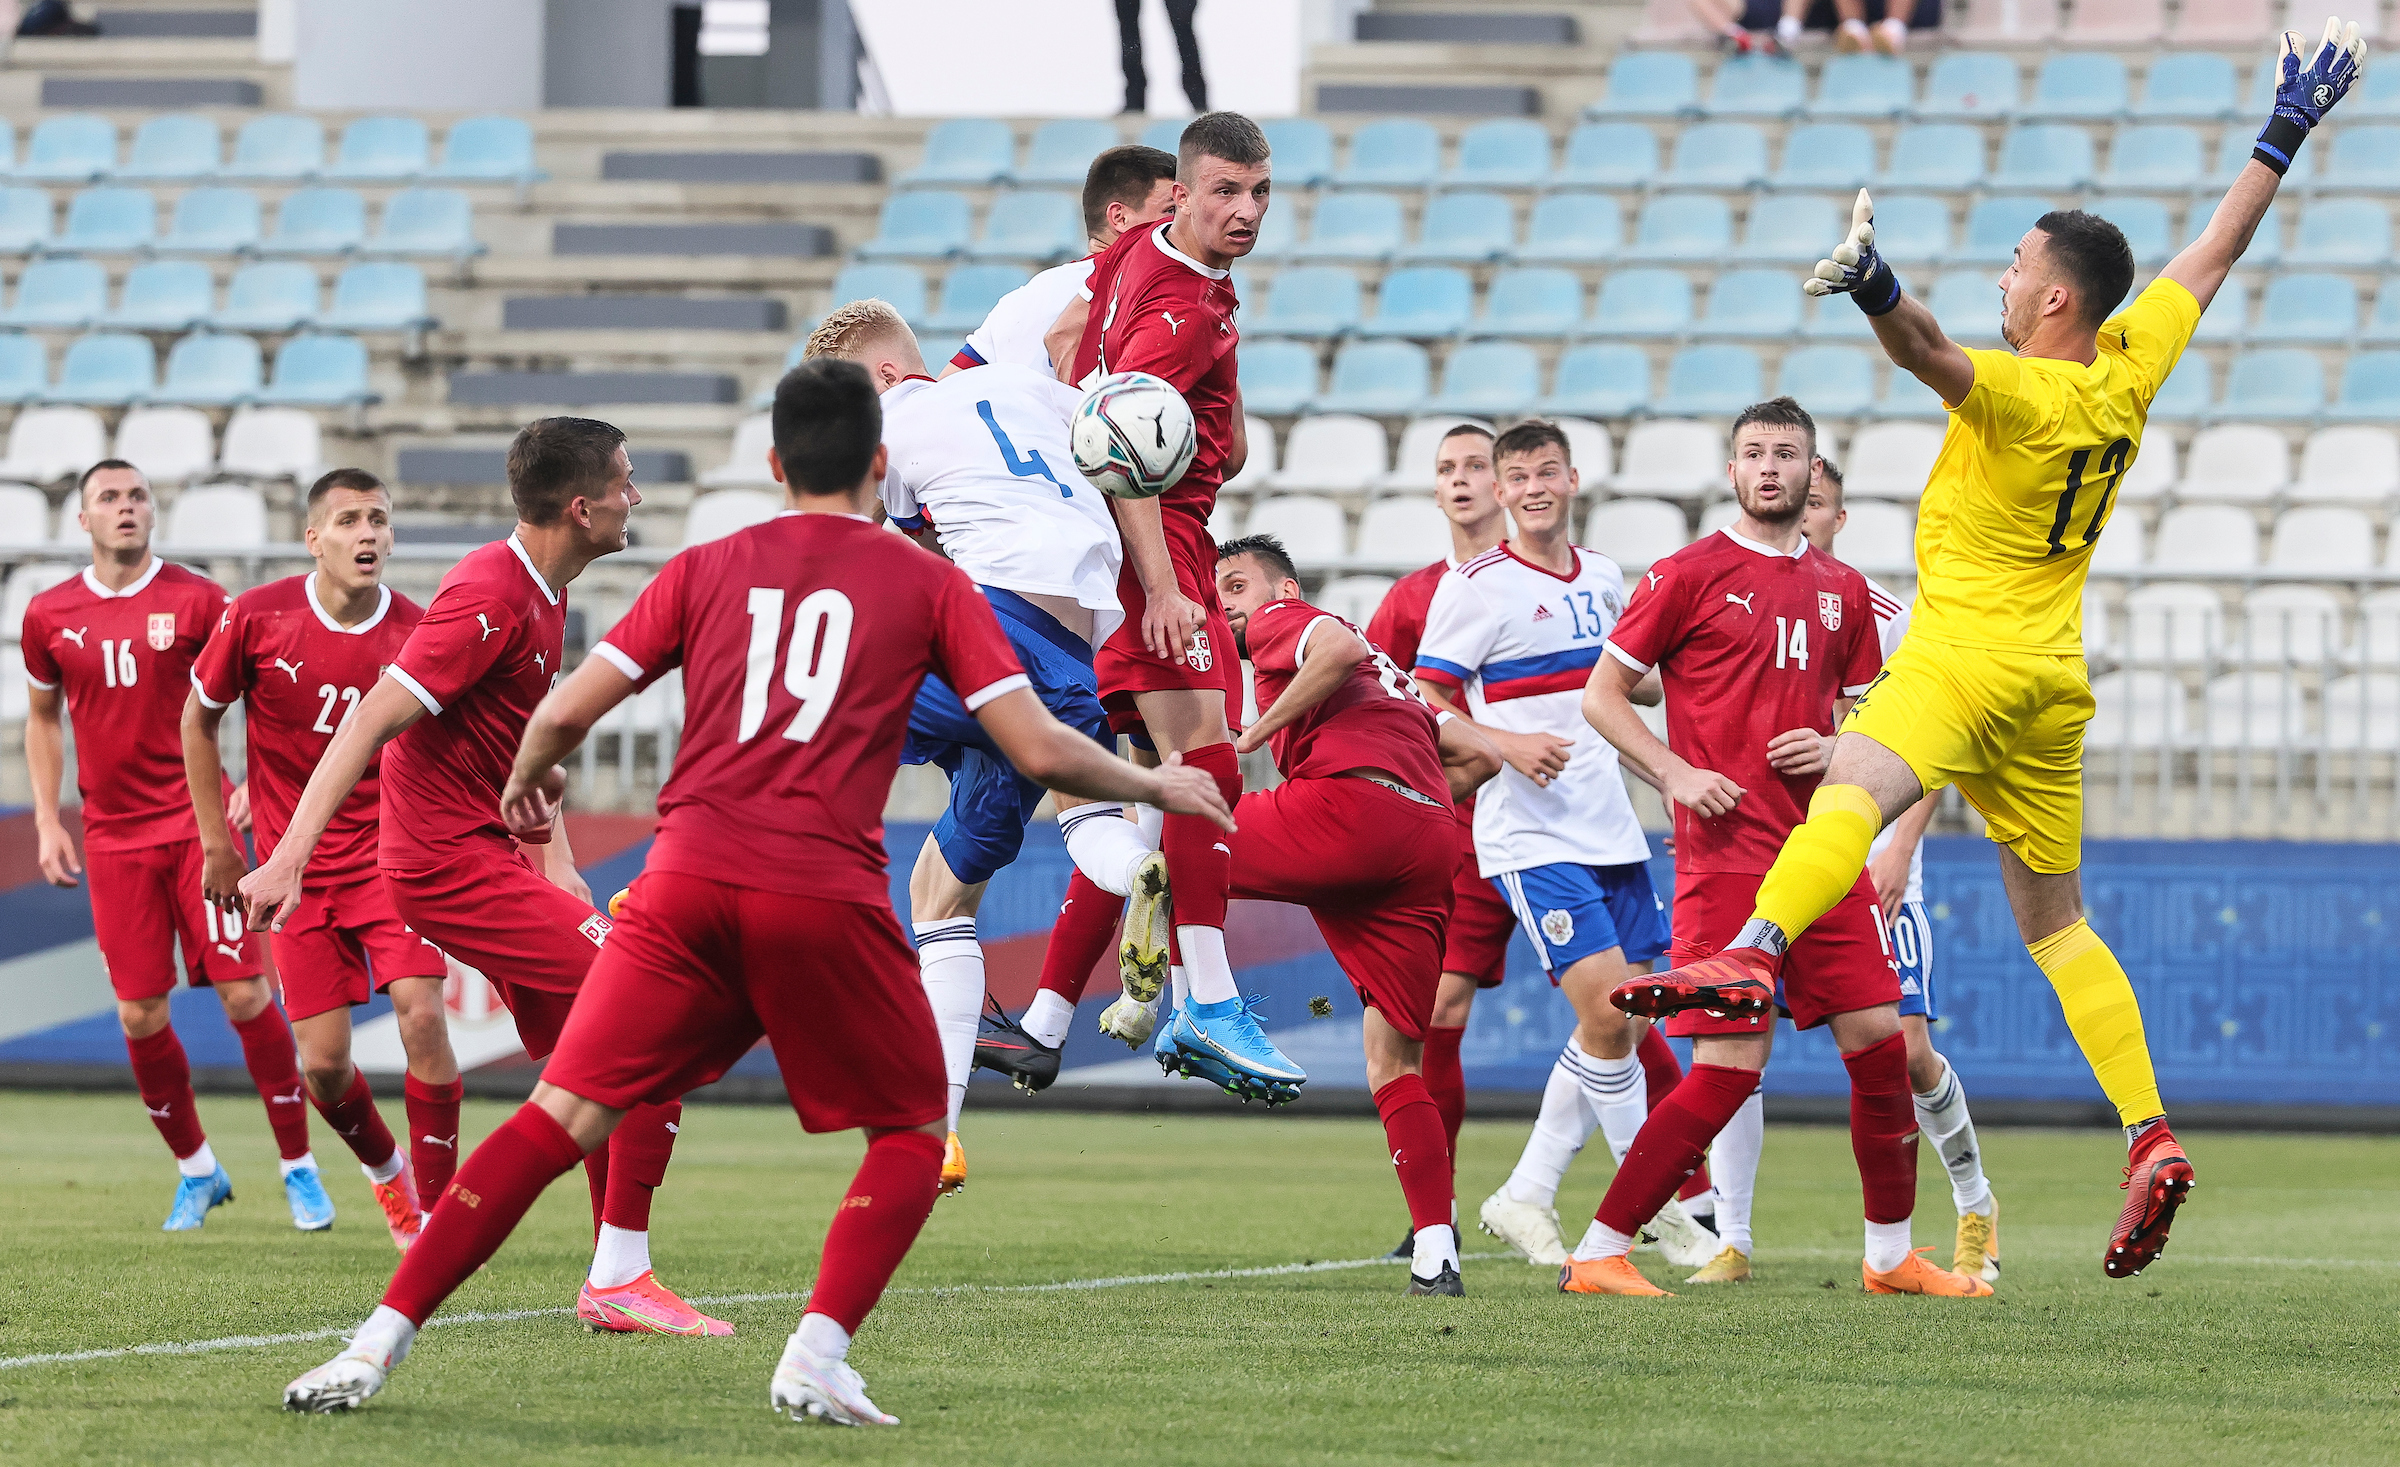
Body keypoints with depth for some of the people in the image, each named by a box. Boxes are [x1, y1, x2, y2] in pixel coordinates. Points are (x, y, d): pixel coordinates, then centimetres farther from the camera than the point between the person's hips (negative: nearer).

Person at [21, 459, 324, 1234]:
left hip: (198, 821, -3)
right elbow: (42, 716, 18)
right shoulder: (49, 616, 6)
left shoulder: (198, 600, -3)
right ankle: (196, 1170, 19)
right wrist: (46, 821, 11)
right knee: (140, 1017, 0)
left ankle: (299, 1167, 4)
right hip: (114, 840, 3)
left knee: (244, 993, -8)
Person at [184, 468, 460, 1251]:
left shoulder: (419, 634, -10)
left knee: (421, 1012, -20)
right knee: (323, 1061, -3)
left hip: (390, 854, -1)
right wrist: (216, 841, 6)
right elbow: (199, 718, 6)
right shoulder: (257, 616, -10)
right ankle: (386, 1171, 29)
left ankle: (437, 1207, -7)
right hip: (297, 869, 1)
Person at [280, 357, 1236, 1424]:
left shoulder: (707, 568, 16)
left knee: (562, 1116, 4)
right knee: (912, 1135, 16)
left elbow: (567, 711, 12)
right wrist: (1157, 786, 23)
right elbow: (1040, 750, 5)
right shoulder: (927, 584, 11)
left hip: (687, 880, 2)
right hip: (826, 895, -2)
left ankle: (379, 1343, -4)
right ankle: (818, 1358, -3)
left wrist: (525, 782, 35)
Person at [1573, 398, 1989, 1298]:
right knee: (1729, 1069, -11)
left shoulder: (1843, 591, 14)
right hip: (1726, 853, -6)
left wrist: (1835, 750, 0)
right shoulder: (1689, 575, -2)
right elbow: (1601, 694, 1)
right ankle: (1597, 1252, -3)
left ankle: (1890, 1254, 16)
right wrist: (1676, 773, -13)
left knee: (1879, 1039, 2)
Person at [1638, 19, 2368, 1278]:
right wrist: (2284, 135, 30)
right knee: (2055, 923, 16)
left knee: (1853, 788, -34)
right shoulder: (2129, 373, 8)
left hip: (1966, 656, -9)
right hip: (2054, 683, 9)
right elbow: (2214, 253, 21)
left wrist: (1872, 290, -53)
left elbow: (1932, 354, -36)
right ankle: (2151, 1139, 8)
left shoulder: (2021, 393, -13)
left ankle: (1753, 956, -62)